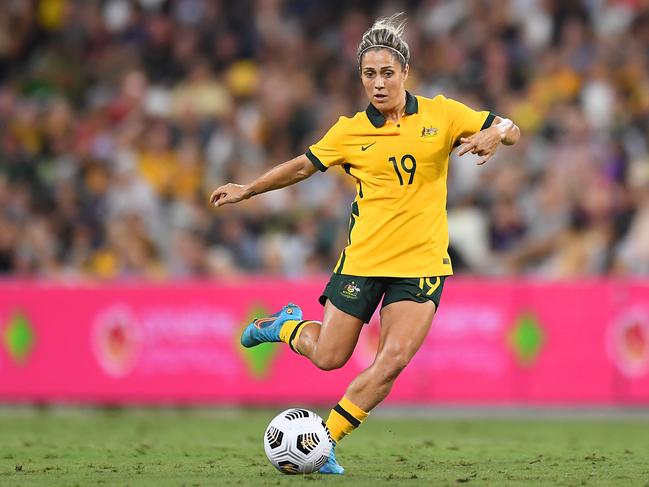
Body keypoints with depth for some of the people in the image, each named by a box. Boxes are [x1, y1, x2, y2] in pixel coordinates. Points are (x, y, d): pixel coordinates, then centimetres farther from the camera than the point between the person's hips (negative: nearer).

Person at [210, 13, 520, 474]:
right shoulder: (350, 131, 1)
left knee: (393, 361, -15)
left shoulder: (441, 115, 1)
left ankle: (325, 439, 0)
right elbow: (304, 165, 15)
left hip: (422, 263, 0)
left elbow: (509, 129, 1)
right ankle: (288, 324, 39)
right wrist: (247, 190, 15)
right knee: (328, 358, 4)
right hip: (363, 258, 0)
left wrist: (496, 133, -22)